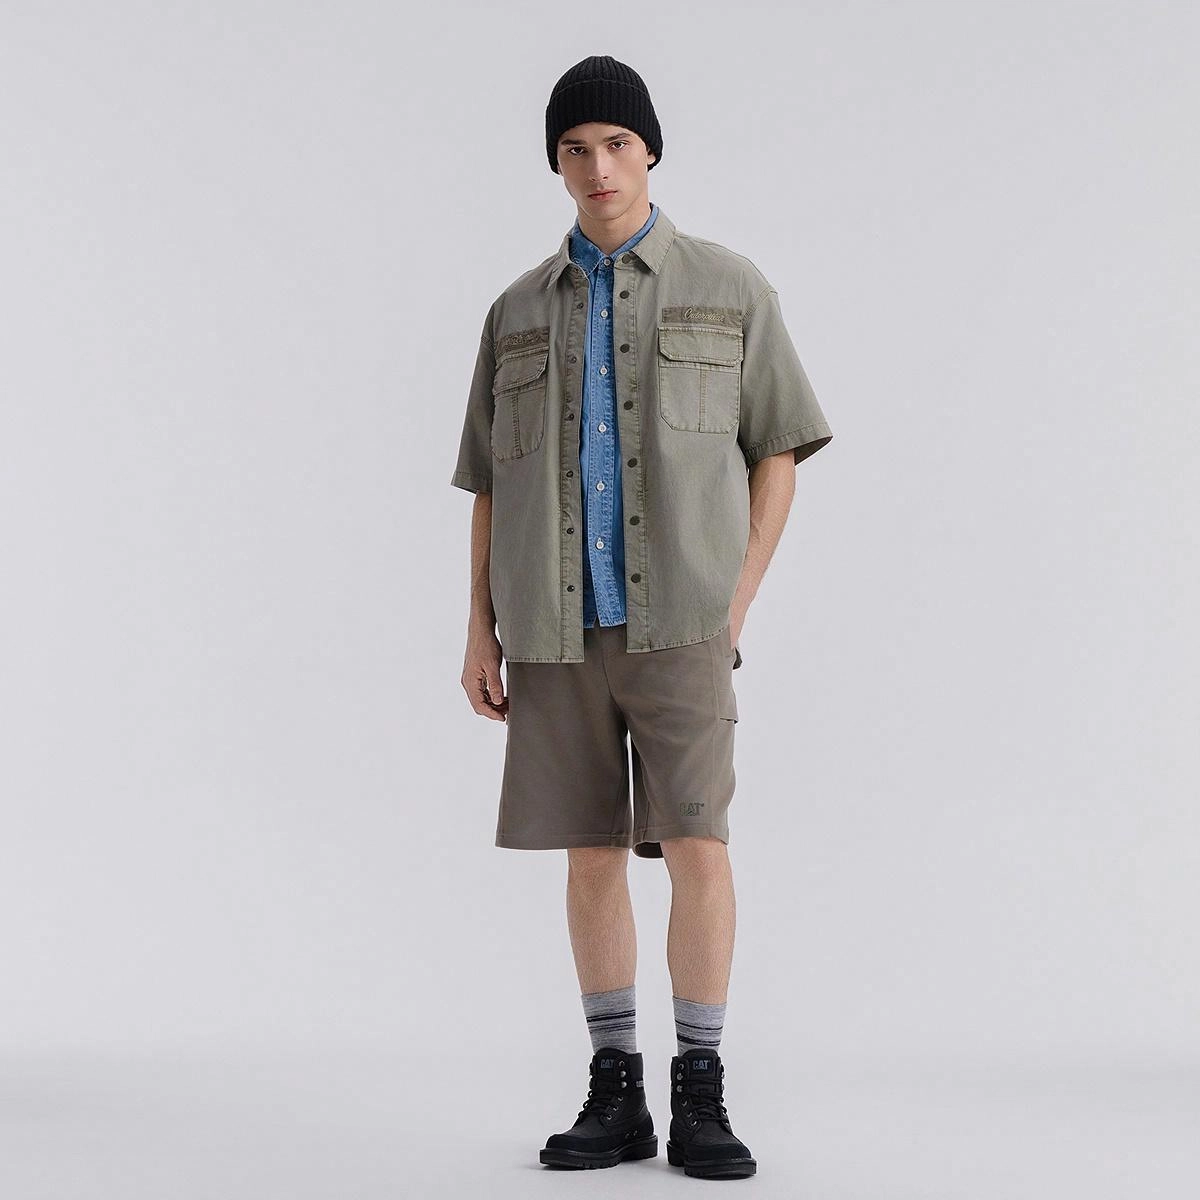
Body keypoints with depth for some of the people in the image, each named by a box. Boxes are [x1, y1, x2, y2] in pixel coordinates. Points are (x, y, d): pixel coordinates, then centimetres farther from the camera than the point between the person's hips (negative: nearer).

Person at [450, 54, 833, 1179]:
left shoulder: (728, 289, 4)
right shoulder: (518, 313, 11)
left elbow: (777, 452, 5)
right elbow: (491, 484, 12)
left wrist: (737, 601, -6)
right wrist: (480, 631, 3)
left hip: (677, 621, -2)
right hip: (557, 624, 3)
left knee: (696, 846, -11)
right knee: (592, 853, 3)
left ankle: (700, 1098, -2)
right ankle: (616, 1096, 10)